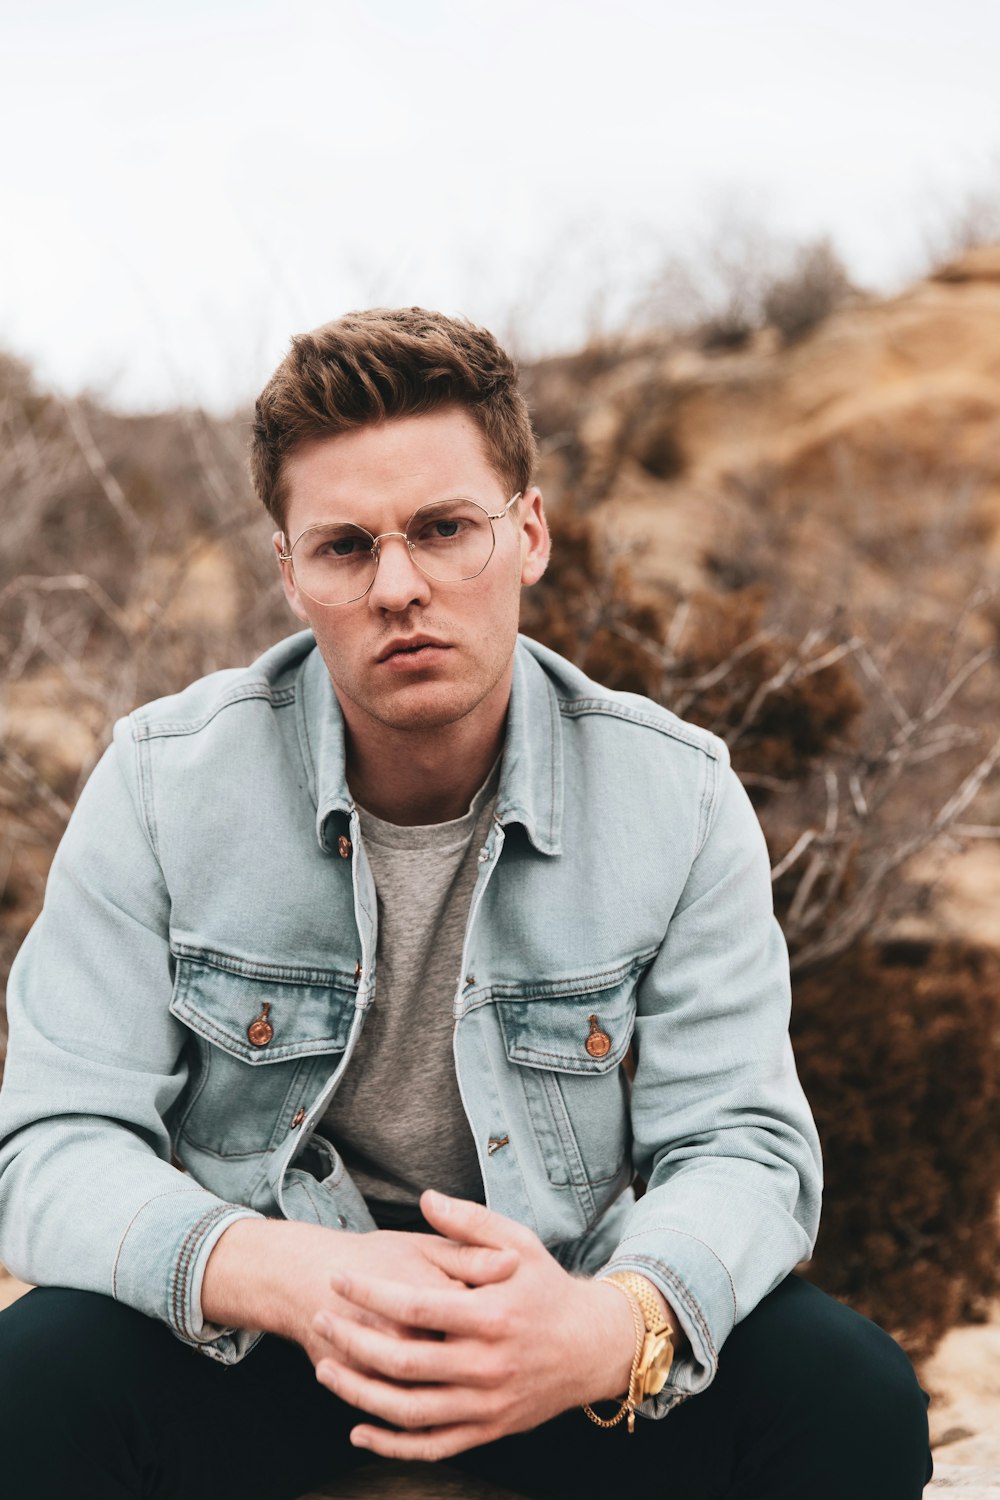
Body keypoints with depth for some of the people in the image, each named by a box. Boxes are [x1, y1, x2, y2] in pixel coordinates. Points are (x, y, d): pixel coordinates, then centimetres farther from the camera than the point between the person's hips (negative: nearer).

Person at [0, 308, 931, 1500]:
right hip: (251, 1319, 0)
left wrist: (615, 1326, -34)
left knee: (853, 1401, -23)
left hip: (551, 1302, 1)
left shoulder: (680, 798, -8)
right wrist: (280, 1274, -35)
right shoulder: (162, 784, -11)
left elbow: (740, 1146, -9)